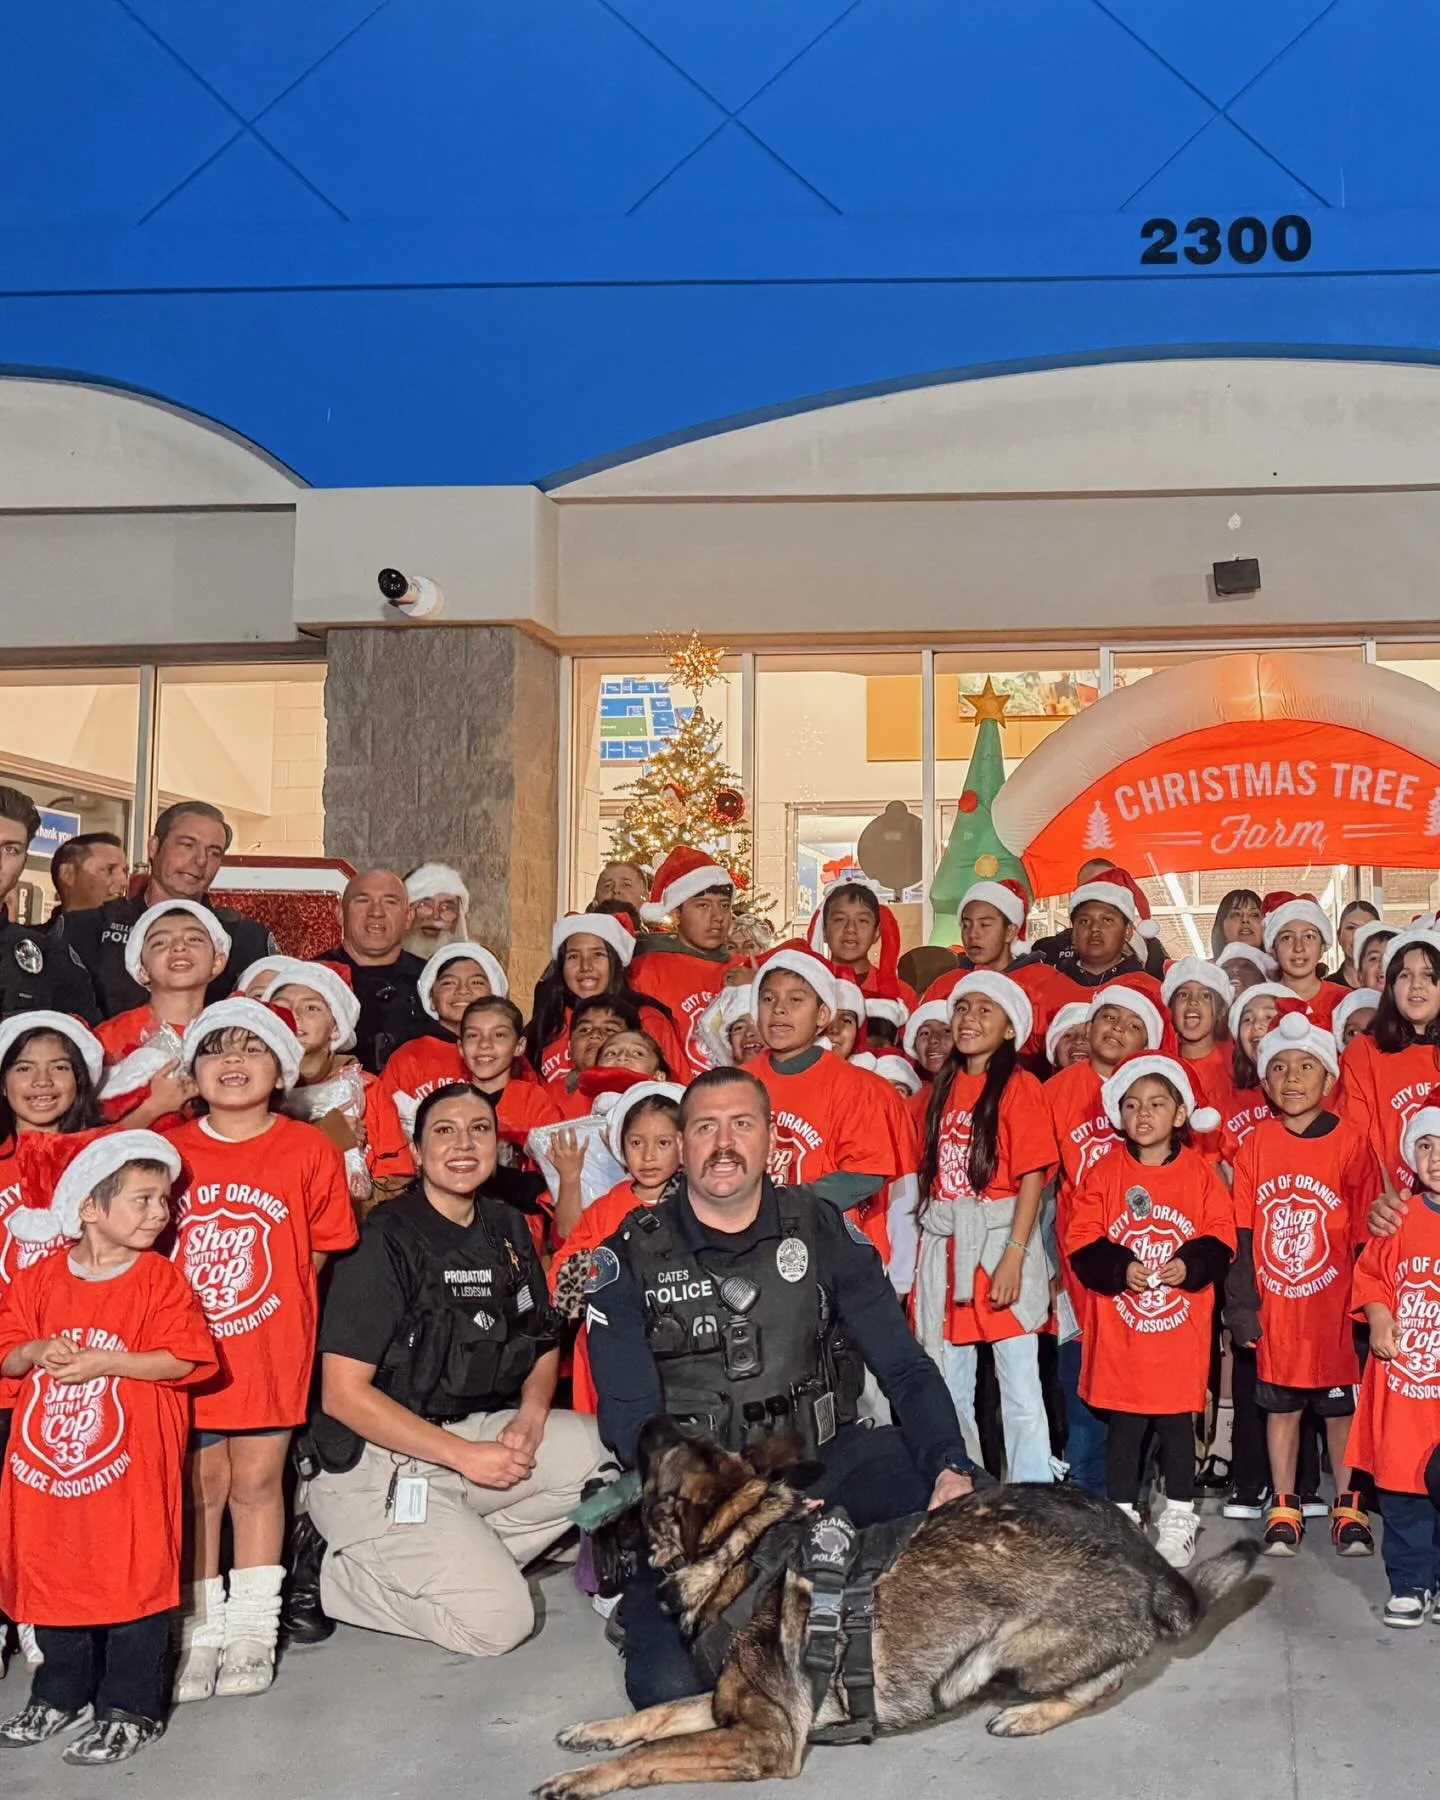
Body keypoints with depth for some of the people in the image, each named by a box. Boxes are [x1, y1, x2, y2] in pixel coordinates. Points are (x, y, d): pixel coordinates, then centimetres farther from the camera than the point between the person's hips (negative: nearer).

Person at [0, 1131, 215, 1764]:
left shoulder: (159, 1280, -7)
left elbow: (187, 1359, -15)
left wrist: (105, 1362, -20)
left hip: (130, 1469, -4)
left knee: (132, 1580, 1)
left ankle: (131, 1709, 15)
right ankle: (60, 1694, 34)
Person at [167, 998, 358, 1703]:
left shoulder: (310, 1150, -3)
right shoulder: (170, 1151, 0)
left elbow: (322, 1248, 4)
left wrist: (268, 1296, -3)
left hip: (271, 1348, -1)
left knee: (257, 1482, 7)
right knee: (200, 1485, 8)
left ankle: (252, 1626, 19)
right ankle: (201, 1627, 19)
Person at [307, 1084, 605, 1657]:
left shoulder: (507, 1229, 6)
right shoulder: (386, 1243, -15)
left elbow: (544, 1344, 17)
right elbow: (342, 1394, -18)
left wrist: (530, 1418, -6)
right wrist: (466, 1456, -18)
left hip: (480, 1431, 7)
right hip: (383, 1460, -7)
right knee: (498, 1621, -18)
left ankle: (461, 1556, -2)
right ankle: (340, 1574, 4)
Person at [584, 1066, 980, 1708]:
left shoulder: (821, 1230, 4)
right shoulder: (629, 1261, -2)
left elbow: (905, 1369, 1)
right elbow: (630, 1418, -8)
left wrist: (951, 1465, -19)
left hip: (821, 1461, 3)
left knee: (968, 1502, -23)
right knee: (670, 1682, -25)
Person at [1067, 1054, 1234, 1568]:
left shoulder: (1200, 1173, 1)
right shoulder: (1104, 1173, 0)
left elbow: (1221, 1239, 0)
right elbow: (1081, 1242, -2)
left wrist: (1189, 1265, -16)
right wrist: (1120, 1268, -16)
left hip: (1182, 1325, 0)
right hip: (1119, 1326, 0)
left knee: (1177, 1420, 7)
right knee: (1123, 1423, 6)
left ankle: (1179, 1521, 20)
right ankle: (1122, 1516, 19)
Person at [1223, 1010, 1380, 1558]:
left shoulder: (1351, 1146, -7)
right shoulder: (1255, 1146, -1)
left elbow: (1366, 1234, -4)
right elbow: (1241, 1234, 0)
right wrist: (1241, 1304, -3)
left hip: (1335, 1307, -2)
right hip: (1275, 1309, 2)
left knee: (1341, 1405, 9)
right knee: (1280, 1405, 12)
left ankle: (1347, 1508, 25)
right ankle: (1284, 1508, 26)